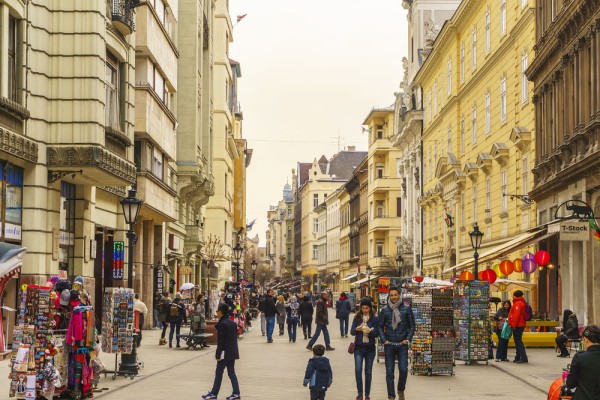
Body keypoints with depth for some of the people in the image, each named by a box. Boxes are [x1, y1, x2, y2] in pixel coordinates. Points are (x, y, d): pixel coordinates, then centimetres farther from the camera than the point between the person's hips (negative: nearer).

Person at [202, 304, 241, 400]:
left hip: (225, 352, -8)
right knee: (231, 372, 10)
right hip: (233, 352, 8)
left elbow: (220, 341, -17)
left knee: (219, 372, 0)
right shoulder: (232, 323, 10)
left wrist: (218, 354, -14)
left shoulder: (222, 324, -16)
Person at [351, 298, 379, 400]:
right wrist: (357, 329, -19)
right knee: (358, 370, -9)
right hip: (359, 347, 1)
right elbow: (351, 332, 3)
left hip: (370, 348, -1)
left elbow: (376, 334, -4)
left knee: (368, 371, 5)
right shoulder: (357, 318, 3)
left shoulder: (375, 319, -2)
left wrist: (369, 331, -24)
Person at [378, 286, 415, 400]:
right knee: (389, 372, 3)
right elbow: (380, 326, 8)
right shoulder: (385, 310, 1)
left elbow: (412, 326, 5)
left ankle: (401, 390, 19)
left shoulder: (407, 308, 0)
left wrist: (408, 339, -4)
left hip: (402, 344, -1)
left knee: (403, 369, -7)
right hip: (389, 345, 1)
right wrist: (383, 340, -4)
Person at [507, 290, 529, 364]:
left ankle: (524, 358, -14)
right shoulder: (522, 303, 20)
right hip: (521, 324, 11)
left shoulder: (518, 303, -13)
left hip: (517, 326, -11)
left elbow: (516, 315, -22)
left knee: (518, 342, -10)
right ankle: (518, 357, 20)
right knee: (518, 341, 15)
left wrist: (514, 324, -21)